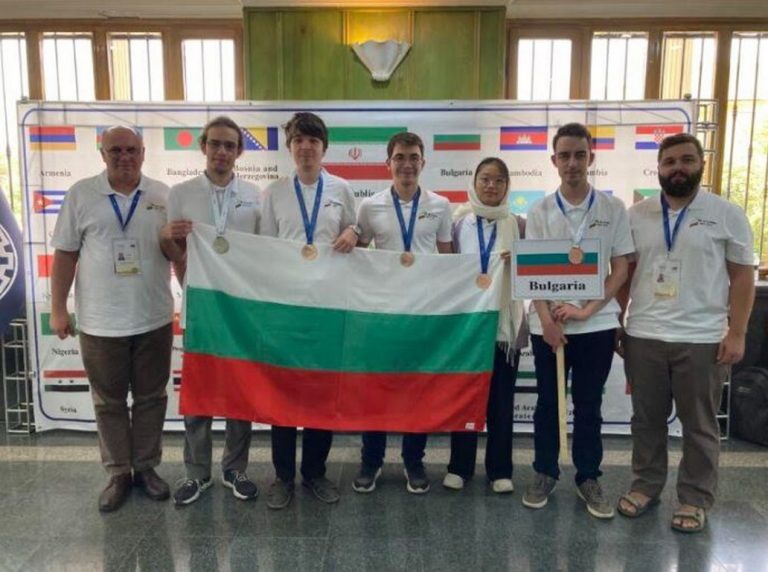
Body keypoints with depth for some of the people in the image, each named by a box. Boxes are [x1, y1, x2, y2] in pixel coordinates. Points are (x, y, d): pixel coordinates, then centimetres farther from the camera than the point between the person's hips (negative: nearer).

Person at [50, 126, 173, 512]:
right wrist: (58, 308, -1)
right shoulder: (81, 194, -1)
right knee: (109, 402, 11)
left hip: (154, 319, 1)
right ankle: (118, 474, 26)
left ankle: (146, 467, 28)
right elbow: (65, 253, 1)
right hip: (100, 322, -1)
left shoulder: (163, 195, 3)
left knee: (151, 398, 12)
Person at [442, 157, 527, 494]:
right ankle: (460, 466, 22)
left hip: (505, 321, 0)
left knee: (501, 399, 7)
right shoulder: (458, 221, 3)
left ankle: (500, 470, 21)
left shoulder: (518, 225, 3)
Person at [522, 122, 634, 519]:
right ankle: (545, 474, 25)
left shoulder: (613, 210, 1)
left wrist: (586, 310, -11)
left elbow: (620, 269, 1)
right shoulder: (540, 211, 0)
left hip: (597, 323, 0)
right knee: (548, 402, 10)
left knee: (589, 405, 10)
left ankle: (588, 479, 24)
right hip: (548, 324, 0)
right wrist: (547, 319, -12)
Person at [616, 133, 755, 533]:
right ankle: (646, 486, 29)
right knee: (647, 419, 13)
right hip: (642, 336, 2)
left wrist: (736, 333, -7)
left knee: (699, 425, 10)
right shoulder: (637, 215, 5)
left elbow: (742, 277, -1)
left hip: (702, 339, -2)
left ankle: (695, 499, 25)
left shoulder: (727, 214, -1)